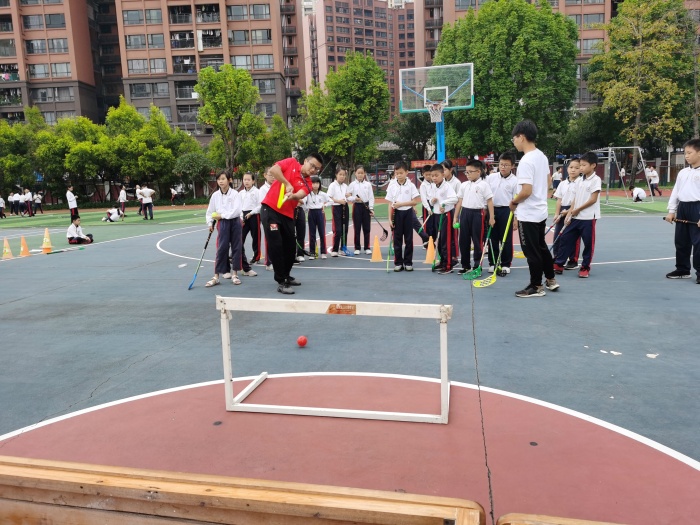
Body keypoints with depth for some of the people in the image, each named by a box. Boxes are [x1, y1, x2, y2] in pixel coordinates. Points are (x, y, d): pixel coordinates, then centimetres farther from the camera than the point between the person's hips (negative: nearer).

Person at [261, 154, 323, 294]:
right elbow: (273, 170, -14)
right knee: (276, 245, -9)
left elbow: (299, 195, -16)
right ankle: (281, 283, -2)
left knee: (291, 246, 10)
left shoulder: (307, 184, 5)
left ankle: (286, 276, 33)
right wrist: (287, 184, -15)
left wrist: (292, 196, -38)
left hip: (287, 215, 5)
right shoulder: (291, 162, 1)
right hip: (270, 209, -5)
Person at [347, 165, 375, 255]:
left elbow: (371, 197, 2)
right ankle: (357, 248, 10)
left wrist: (371, 208, -6)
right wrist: (355, 198, -19)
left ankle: (367, 247, 12)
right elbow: (348, 197, -1)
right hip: (357, 207, -1)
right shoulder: (352, 184, 1)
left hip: (366, 206, 1)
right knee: (357, 228, 2)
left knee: (366, 228, 4)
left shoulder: (368, 184, 4)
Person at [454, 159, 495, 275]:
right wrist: (455, 217, 10)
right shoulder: (463, 185, 11)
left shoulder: (484, 185, -2)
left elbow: (489, 201, -4)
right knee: (464, 240, 8)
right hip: (465, 213, 5)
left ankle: (477, 266, 8)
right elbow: (460, 201, 13)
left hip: (478, 213, -5)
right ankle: (465, 265, 19)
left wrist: (492, 217, -8)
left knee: (477, 240, 0)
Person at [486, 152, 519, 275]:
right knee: (492, 238, 9)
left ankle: (506, 265, 12)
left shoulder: (515, 181, -5)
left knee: (506, 239, 3)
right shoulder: (491, 177, 4)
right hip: (491, 210, 3)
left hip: (506, 211, -3)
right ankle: (492, 263, 19)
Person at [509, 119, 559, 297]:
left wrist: (514, 202, -10)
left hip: (528, 214, -9)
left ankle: (536, 286, 14)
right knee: (542, 247, 21)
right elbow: (547, 182, 15)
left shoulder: (526, 161, -22)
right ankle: (551, 280, 33)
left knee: (532, 251, 3)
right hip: (540, 210, 9)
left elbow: (526, 191, -27)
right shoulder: (542, 156, 7)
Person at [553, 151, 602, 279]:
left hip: (588, 218, -7)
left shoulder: (596, 180, -8)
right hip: (575, 217, 7)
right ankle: (558, 264, 13)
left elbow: (593, 199, -14)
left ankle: (585, 268, 14)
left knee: (588, 243, 3)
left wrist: (577, 210, -10)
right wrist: (569, 214, 6)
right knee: (565, 239, 6)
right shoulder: (581, 180, 14)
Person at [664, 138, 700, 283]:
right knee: (681, 241, 12)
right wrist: (671, 210, 10)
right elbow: (675, 192, 16)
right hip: (682, 208, 7)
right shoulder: (682, 172, 13)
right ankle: (682, 270, 23)